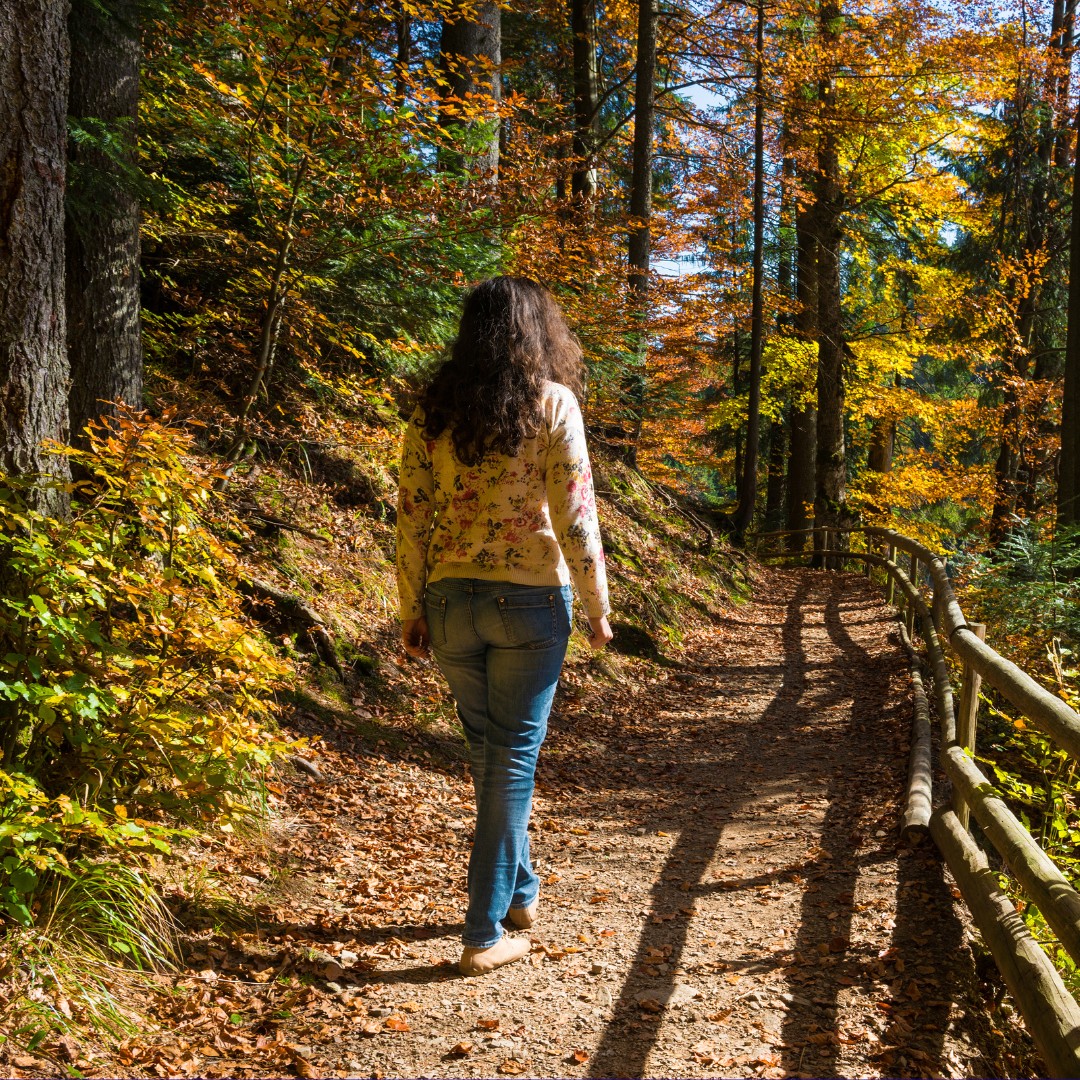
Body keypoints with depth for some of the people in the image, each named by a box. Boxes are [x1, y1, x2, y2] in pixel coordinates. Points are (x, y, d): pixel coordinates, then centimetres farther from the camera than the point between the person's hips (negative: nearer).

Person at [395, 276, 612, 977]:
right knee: (514, 755, 5)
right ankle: (486, 932, 7)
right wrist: (598, 607, -2)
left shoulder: (434, 410, 3)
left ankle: (519, 888, 36)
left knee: (488, 749, 19)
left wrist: (412, 611, 8)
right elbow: (575, 516, -10)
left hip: (451, 602, 4)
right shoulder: (552, 403, -7)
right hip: (531, 601, -3)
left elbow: (412, 517, 1)